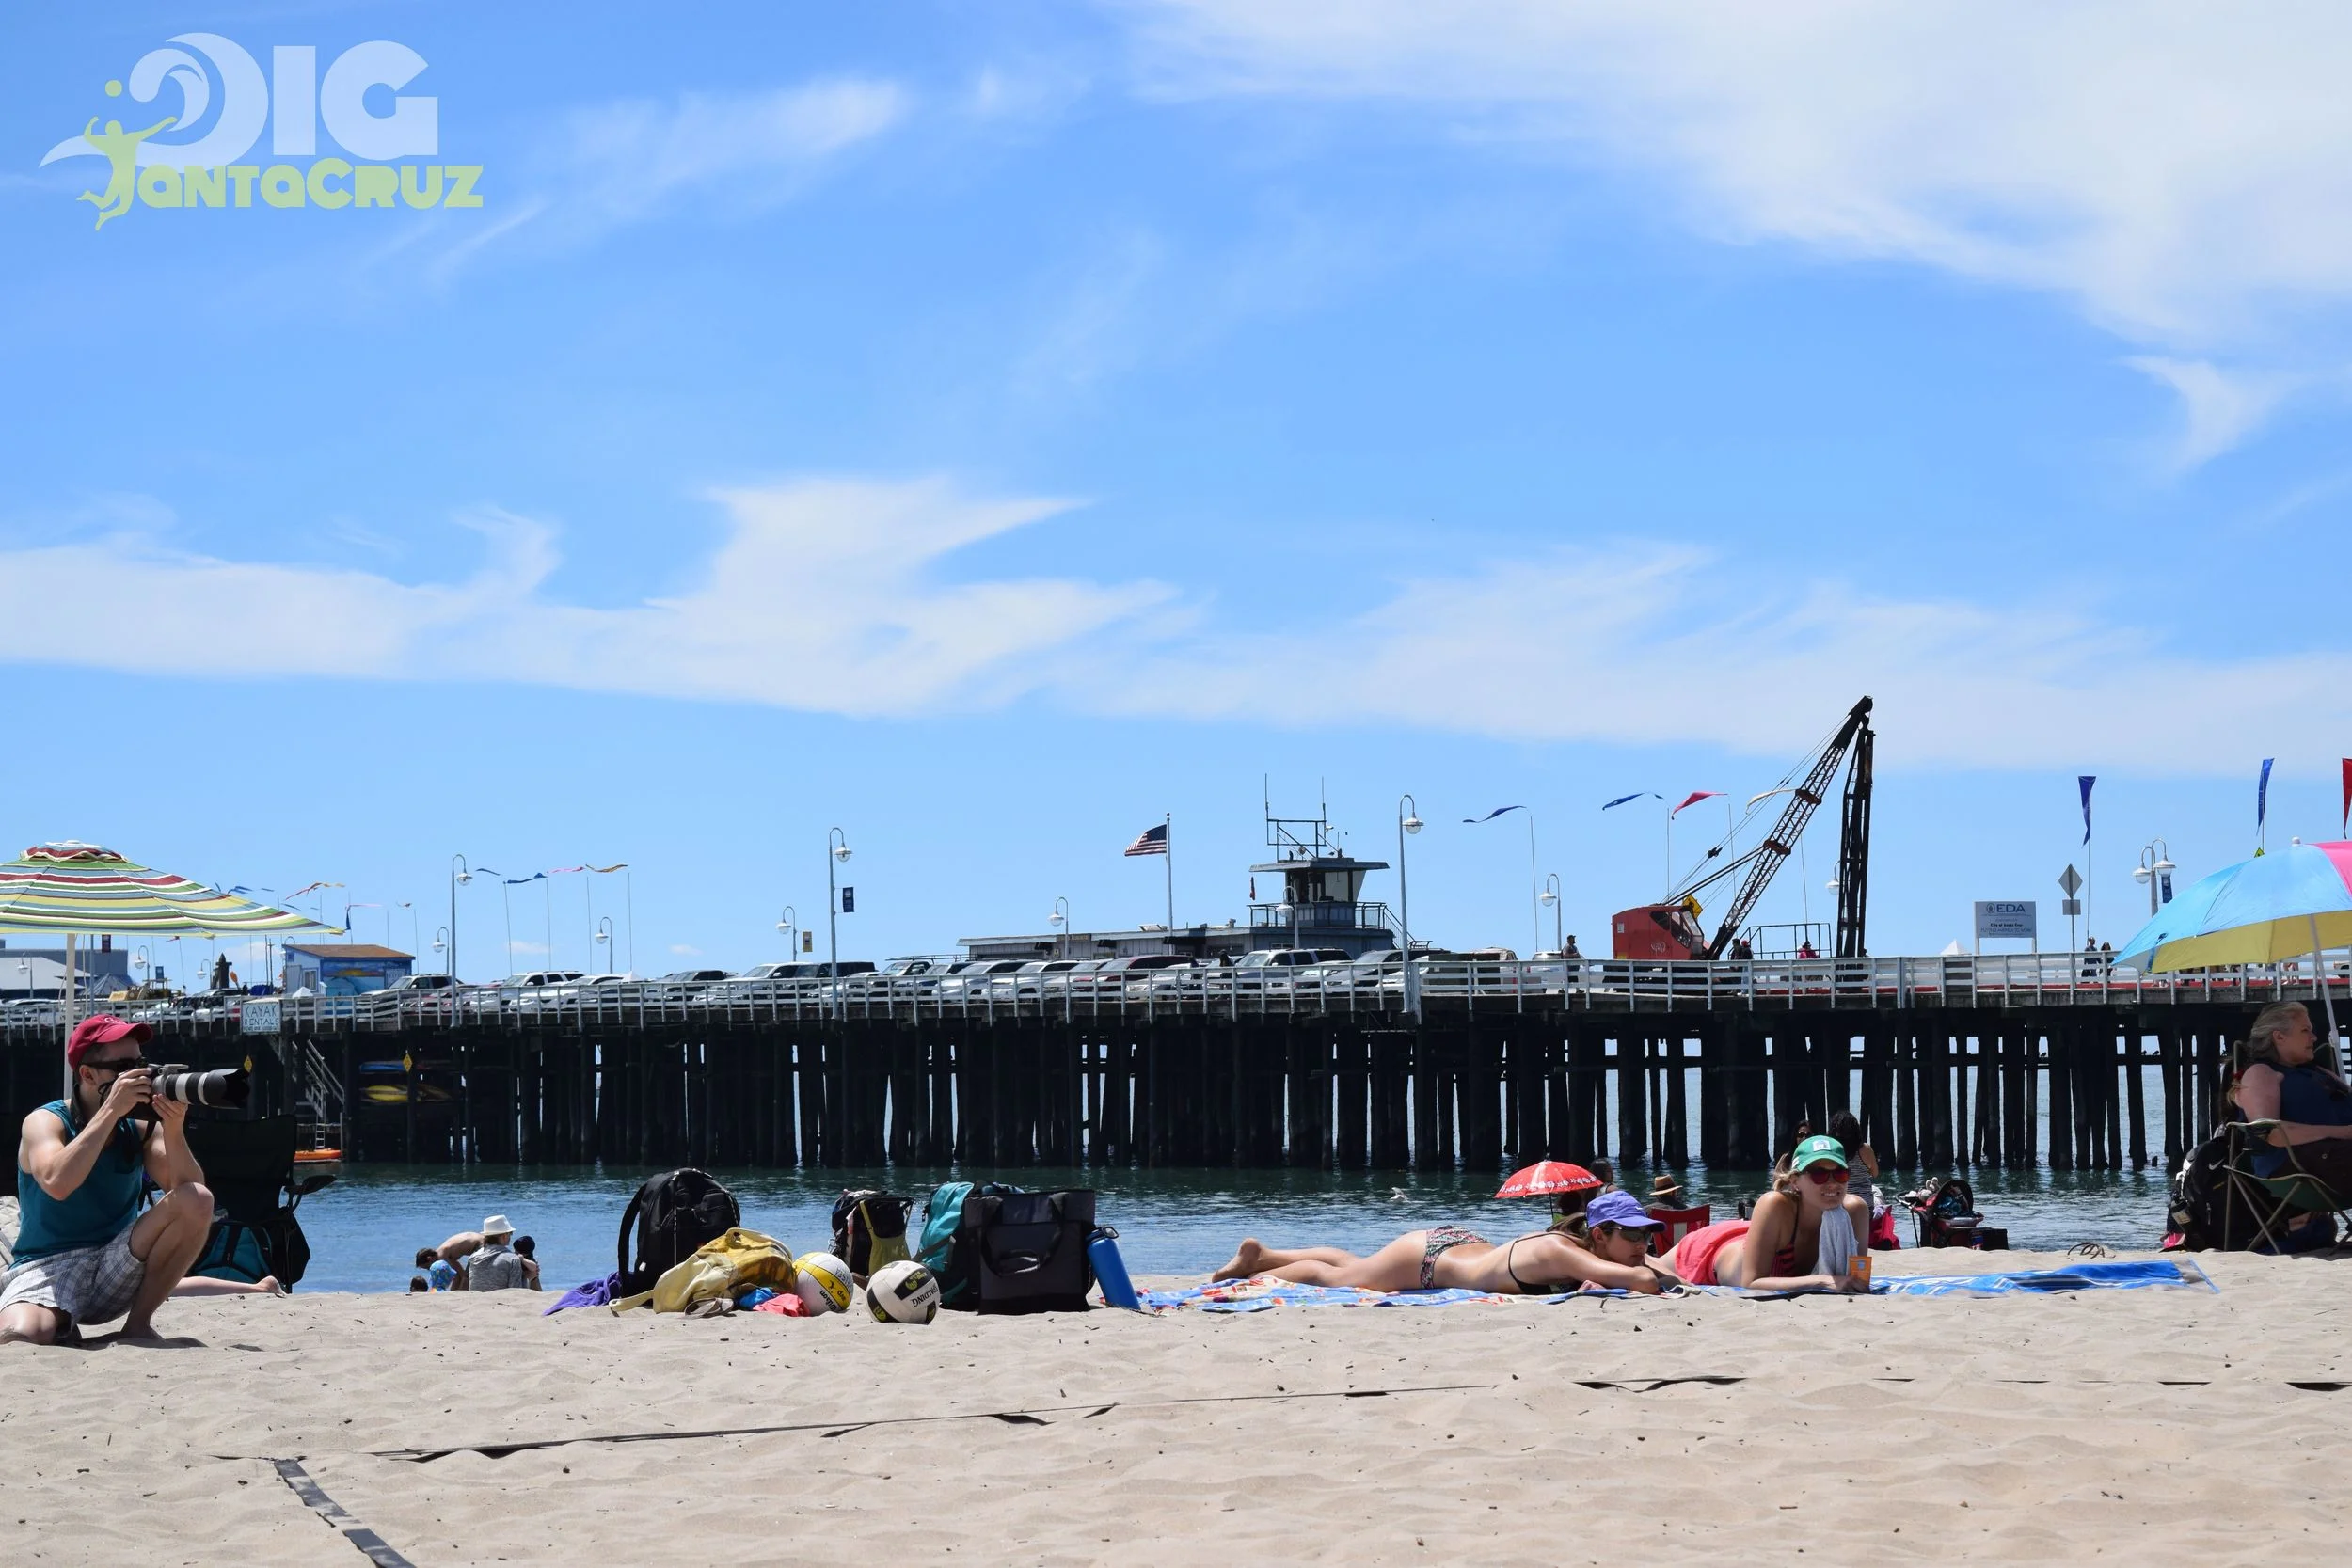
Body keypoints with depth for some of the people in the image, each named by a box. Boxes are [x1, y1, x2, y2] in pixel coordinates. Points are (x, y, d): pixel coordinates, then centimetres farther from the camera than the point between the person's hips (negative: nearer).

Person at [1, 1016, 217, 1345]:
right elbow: (57, 1184, -30)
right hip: (47, 1268, -4)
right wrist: (111, 1110, -29)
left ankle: (138, 1324, -6)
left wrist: (173, 1130, -24)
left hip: (117, 1270, 4)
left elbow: (189, 1188, -8)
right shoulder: (45, 1121, -8)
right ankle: (62, 1327, 0)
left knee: (197, 1200, -18)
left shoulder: (141, 1127, 4)